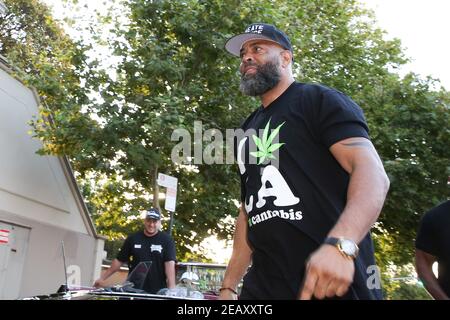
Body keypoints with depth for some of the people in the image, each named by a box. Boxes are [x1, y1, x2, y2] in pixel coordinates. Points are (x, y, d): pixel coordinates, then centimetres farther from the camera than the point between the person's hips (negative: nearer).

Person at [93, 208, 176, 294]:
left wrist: (171, 289, -23)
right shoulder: (132, 238, 6)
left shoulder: (167, 240, -3)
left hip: (158, 292, -2)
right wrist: (102, 278, 9)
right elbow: (119, 261, 11)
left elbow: (170, 264, -13)